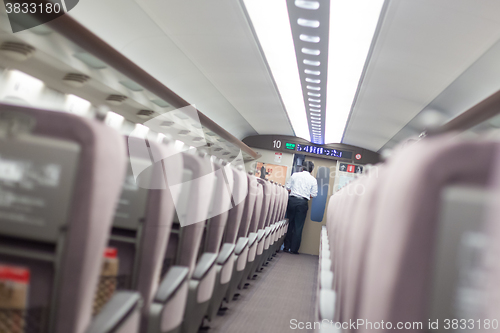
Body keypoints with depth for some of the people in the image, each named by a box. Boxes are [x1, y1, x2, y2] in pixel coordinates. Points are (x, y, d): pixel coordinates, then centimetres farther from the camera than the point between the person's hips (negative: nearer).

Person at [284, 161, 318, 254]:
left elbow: (288, 188, 3)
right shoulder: (313, 180, 2)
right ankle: (294, 249, 6)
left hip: (292, 200, 1)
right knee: (298, 227, 4)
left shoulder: (295, 175, 4)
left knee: (289, 223, 10)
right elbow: (313, 195, 1)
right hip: (303, 203, -1)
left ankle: (286, 247, 13)